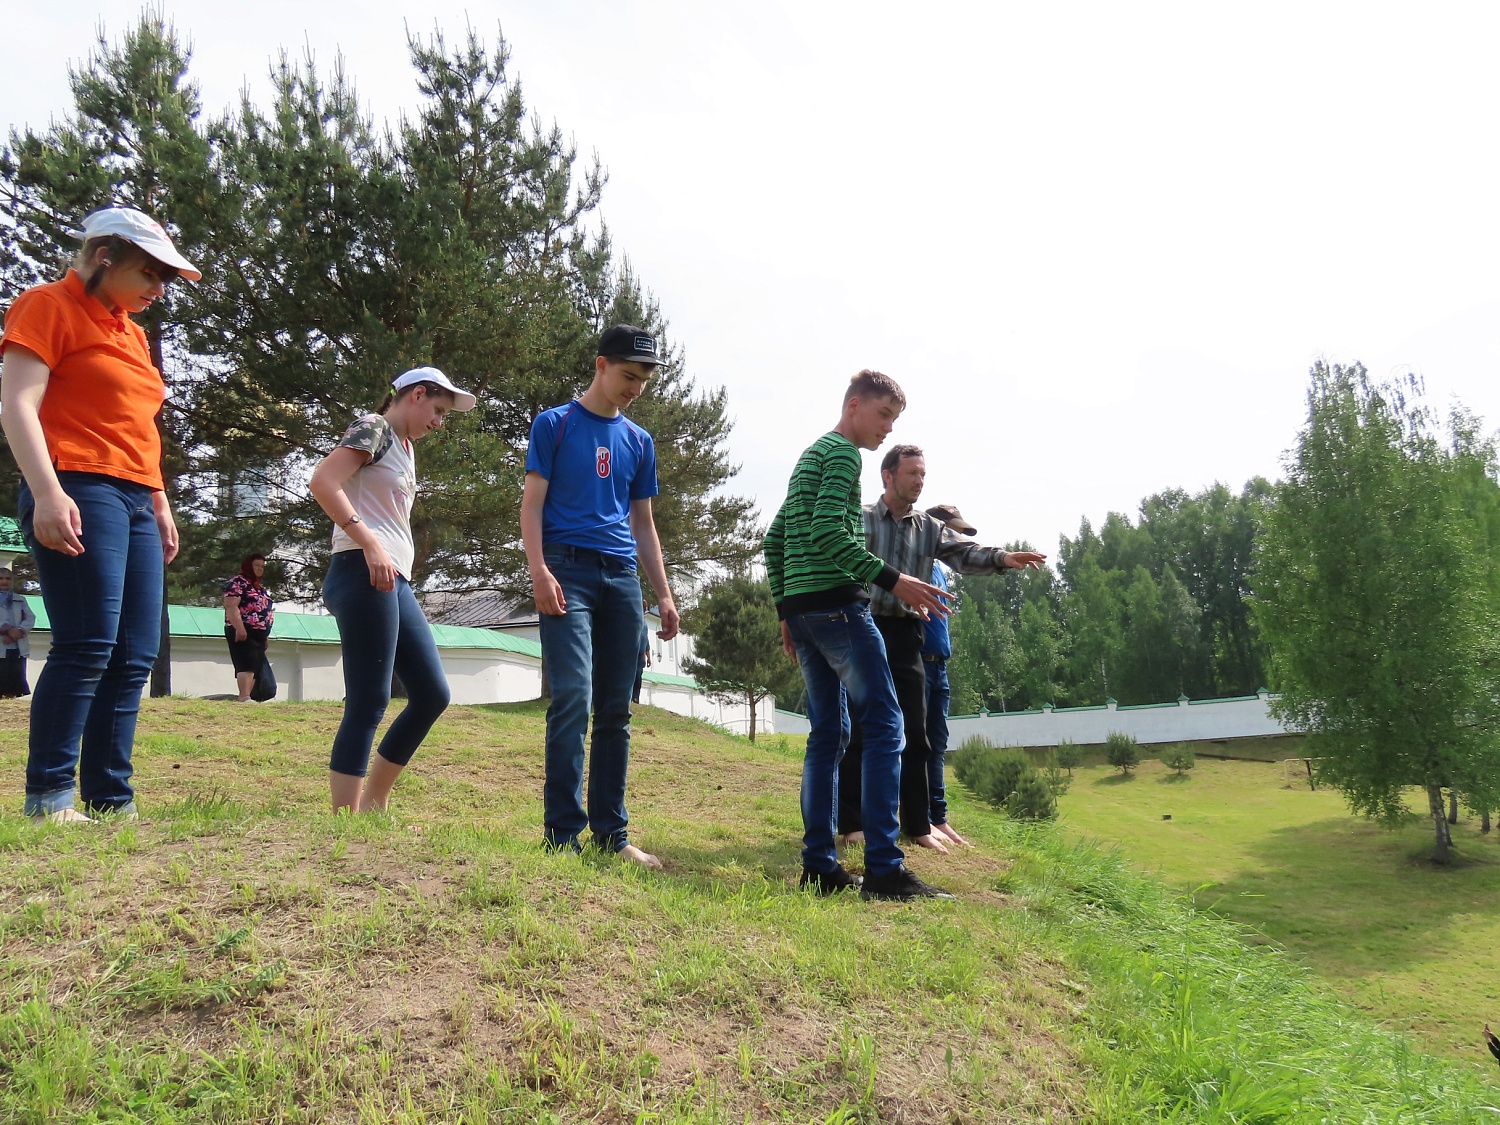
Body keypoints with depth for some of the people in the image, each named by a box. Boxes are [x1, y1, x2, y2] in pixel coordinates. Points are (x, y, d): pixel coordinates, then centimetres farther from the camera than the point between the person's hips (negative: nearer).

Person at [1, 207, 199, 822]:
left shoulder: (131, 332, 23)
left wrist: (160, 505, 22)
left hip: (136, 500, 8)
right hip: (78, 494, -8)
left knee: (134, 657, 2)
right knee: (87, 647, -14)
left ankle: (110, 800, 7)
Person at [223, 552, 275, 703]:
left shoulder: (260, 587, 23)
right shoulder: (238, 582, -4)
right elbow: (231, 606, -16)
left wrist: (265, 634, 26)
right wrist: (239, 628, -27)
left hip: (258, 634, 9)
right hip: (243, 632, -9)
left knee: (256, 668, 4)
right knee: (247, 665, -21)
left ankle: (244, 698, 4)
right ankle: (244, 698, -28)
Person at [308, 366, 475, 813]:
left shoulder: (405, 448, 25)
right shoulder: (373, 429, -2)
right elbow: (322, 482, -17)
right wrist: (370, 544, -21)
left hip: (395, 581, 10)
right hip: (364, 575, -10)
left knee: (432, 694, 9)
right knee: (369, 702, -11)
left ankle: (373, 804, 18)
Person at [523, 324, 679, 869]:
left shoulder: (639, 441, 19)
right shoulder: (555, 424, 6)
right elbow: (532, 504, -1)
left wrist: (664, 595, 14)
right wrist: (540, 571, -15)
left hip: (622, 578, 5)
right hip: (568, 572, -5)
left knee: (615, 709, 5)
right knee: (573, 697, -15)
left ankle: (612, 833, 12)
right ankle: (562, 833, -9)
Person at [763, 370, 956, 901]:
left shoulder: (807, 458, 25)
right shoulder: (844, 453, -4)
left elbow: (774, 541, 24)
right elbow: (828, 532, -19)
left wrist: (785, 610, 21)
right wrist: (892, 580, -21)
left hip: (802, 607, 10)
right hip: (837, 602, -10)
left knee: (828, 731, 9)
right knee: (883, 724, -10)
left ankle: (819, 864, 7)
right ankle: (883, 868, -14)